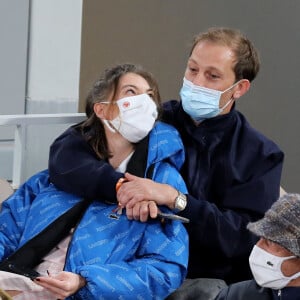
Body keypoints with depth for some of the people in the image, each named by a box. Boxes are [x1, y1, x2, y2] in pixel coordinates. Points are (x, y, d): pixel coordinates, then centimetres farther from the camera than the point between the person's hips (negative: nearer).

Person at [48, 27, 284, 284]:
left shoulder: (261, 156, 3)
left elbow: (245, 237, -10)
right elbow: (64, 154, -5)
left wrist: (175, 200, -21)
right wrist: (119, 185, -23)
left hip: (215, 283, 0)